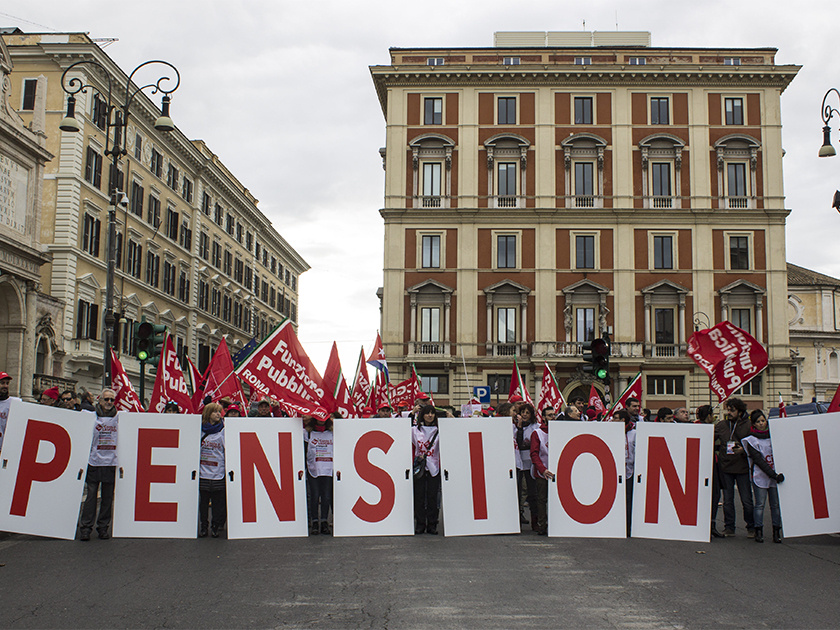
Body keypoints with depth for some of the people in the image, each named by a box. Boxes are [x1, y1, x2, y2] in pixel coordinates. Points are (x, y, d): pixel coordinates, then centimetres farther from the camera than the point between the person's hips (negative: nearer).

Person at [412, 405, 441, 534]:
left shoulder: (439, 431, 5)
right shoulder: (415, 430, 8)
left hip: (434, 467, -1)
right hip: (419, 467, 1)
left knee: (433, 497, 1)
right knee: (419, 496, 1)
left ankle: (432, 525, 9)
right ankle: (420, 524, 10)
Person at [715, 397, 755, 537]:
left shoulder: (748, 425, -4)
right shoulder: (721, 425, 6)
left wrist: (743, 450, -19)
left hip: (742, 467, -3)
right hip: (725, 467, 3)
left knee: (747, 500, 1)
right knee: (727, 500, 8)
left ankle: (751, 527, 15)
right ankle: (729, 527, 17)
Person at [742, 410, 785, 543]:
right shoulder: (751, 440, -3)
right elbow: (759, 461, -11)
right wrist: (774, 475, -18)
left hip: (776, 475, 4)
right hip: (760, 476, -3)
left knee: (776, 504, 3)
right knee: (759, 504, -2)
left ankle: (776, 532, 8)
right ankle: (758, 532, 6)